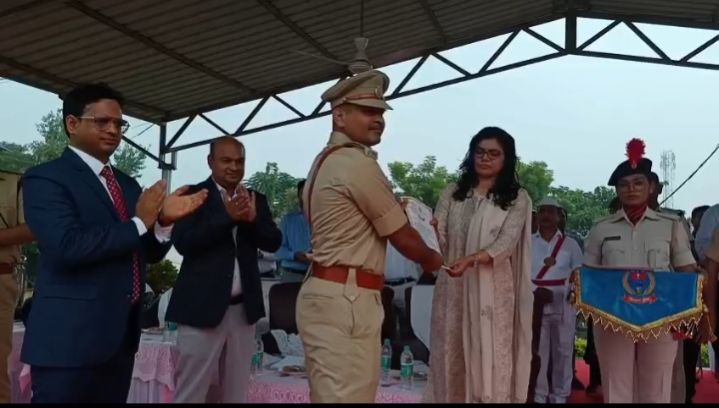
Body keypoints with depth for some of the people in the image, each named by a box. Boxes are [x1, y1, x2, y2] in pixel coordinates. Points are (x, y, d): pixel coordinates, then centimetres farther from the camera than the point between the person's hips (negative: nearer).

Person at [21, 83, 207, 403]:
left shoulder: (128, 184, 16)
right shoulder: (45, 178, -8)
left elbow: (148, 254, 16)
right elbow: (68, 245, -24)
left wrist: (164, 220, -5)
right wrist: (140, 222, -14)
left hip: (121, 334, 7)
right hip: (70, 337, -7)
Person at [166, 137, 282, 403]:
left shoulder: (255, 199, 10)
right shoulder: (194, 194, -3)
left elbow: (273, 242, 3)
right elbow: (182, 242, -14)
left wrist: (253, 218, -15)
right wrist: (227, 216, -22)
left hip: (243, 308, 5)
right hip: (202, 306, -4)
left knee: (237, 392, 14)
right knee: (190, 393, 3)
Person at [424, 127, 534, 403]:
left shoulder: (517, 198, 3)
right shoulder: (452, 194, 10)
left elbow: (506, 243, -10)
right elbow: (438, 238, 1)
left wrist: (471, 259, -27)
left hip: (493, 291, -2)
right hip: (453, 289, 2)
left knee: (490, 361, -1)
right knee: (452, 358, 7)